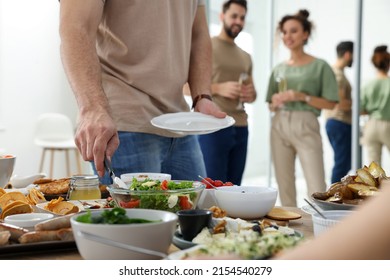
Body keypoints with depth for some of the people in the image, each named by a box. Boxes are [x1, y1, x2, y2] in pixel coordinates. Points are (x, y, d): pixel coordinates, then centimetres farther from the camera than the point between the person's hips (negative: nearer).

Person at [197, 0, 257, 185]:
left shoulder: (245, 57, 21)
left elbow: (252, 92, 29)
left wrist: (251, 96, 5)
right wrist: (219, 88, -18)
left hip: (240, 128, 6)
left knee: (233, 188, 5)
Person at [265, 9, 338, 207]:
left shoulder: (320, 66, 0)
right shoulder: (279, 69, 12)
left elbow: (331, 103, -3)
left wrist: (302, 96, -14)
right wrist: (275, 103, -5)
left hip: (305, 127, -4)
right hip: (280, 126, 5)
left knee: (317, 189, -11)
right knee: (284, 185, 7)